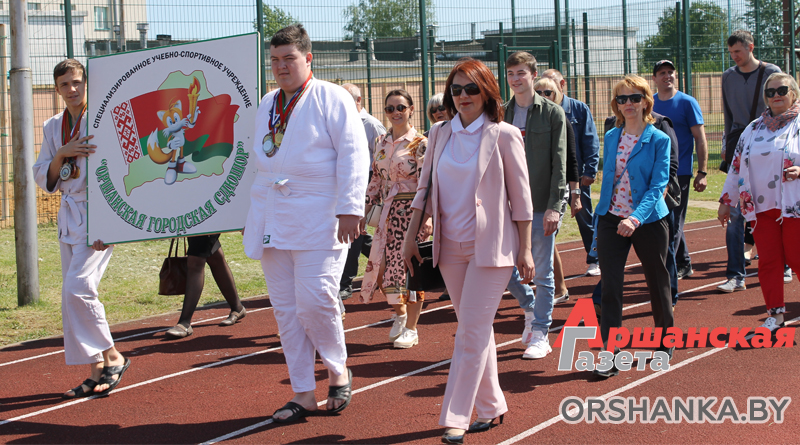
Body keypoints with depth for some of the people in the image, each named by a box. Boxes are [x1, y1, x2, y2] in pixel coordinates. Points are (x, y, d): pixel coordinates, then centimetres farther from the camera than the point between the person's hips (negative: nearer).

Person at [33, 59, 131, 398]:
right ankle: (96, 372, 14)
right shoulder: (53, 127, 11)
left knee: (77, 289, -18)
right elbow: (43, 179, 11)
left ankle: (112, 357, -2)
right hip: (68, 216, 7)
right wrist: (61, 154, -10)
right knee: (74, 294, 6)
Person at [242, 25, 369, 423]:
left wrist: (349, 208, -17)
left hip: (318, 218, -6)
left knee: (314, 300, -14)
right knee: (286, 308, 5)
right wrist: (255, 215, 18)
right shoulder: (267, 105, 17)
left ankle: (338, 371, 12)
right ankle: (303, 394, 12)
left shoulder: (331, 99, -3)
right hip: (273, 221, 6)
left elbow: (353, 154, -9)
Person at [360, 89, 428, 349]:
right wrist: (364, 211, 13)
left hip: (411, 212, -6)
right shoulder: (381, 143, 12)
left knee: (409, 267, -2)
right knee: (379, 267, 1)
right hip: (388, 213, 6)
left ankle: (411, 329, 11)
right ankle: (400, 313, 26)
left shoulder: (420, 144, -7)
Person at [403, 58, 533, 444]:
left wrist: (525, 249, -4)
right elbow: (425, 188, 14)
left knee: (473, 330, -8)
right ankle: (491, 407, 22)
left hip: (490, 246, -5)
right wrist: (411, 236, 8)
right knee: (475, 329, 11)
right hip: (450, 246, 5)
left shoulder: (503, 135, -4)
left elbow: (520, 196, -2)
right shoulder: (440, 134, 8)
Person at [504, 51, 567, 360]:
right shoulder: (501, 114, 9)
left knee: (542, 272, 2)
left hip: (541, 206, -4)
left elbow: (559, 164, -7)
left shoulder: (552, 113, -3)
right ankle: (531, 309, 30)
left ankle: (540, 334, 12)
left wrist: (554, 206, -15)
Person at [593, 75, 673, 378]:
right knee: (610, 287, -7)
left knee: (657, 283, 12)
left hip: (648, 221, -3)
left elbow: (658, 185, -15)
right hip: (611, 220, 3)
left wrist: (636, 218, -29)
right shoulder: (610, 138, 6)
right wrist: (600, 218, 11)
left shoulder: (659, 140, -8)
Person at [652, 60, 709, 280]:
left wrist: (702, 172, -11)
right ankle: (683, 265, 23)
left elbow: (700, 139, -5)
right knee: (672, 222, 12)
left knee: (674, 223, -5)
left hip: (680, 172, -5)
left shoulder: (687, 102, -4)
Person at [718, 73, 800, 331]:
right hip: (761, 207, 4)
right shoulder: (754, 129, 14)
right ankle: (775, 314, 10)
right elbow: (737, 165, 18)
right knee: (768, 260, 2)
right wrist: (726, 201, 17)